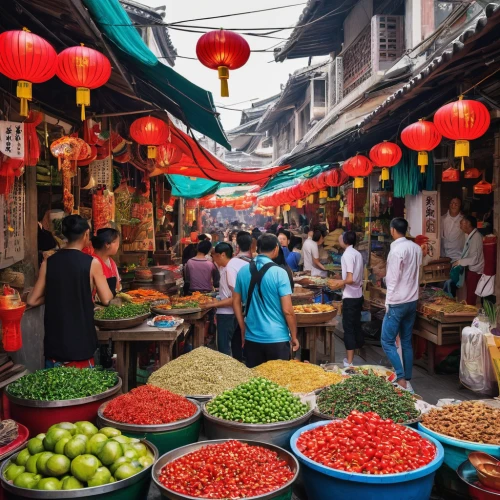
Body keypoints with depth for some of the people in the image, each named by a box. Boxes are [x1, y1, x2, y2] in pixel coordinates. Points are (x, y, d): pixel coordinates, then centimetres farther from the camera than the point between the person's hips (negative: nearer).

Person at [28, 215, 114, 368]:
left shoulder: (48, 262, 0)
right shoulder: (92, 263, -10)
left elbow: (32, 301, 3)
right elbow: (106, 300, -6)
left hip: (54, 339, 3)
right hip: (80, 340, -3)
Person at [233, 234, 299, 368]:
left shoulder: (243, 271, 1)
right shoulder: (279, 273, -13)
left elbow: (236, 303, 8)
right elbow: (287, 310, -13)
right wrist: (294, 336, -1)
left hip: (252, 338, 4)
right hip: (277, 338, -4)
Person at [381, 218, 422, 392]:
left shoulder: (396, 250, -16)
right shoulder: (416, 248, 6)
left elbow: (393, 279, -15)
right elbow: (416, 274, 11)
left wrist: (388, 302, -8)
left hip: (397, 302, -8)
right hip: (412, 301, 8)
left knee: (387, 342, -1)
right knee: (407, 342, 12)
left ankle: (401, 380, -6)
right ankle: (407, 380, 17)